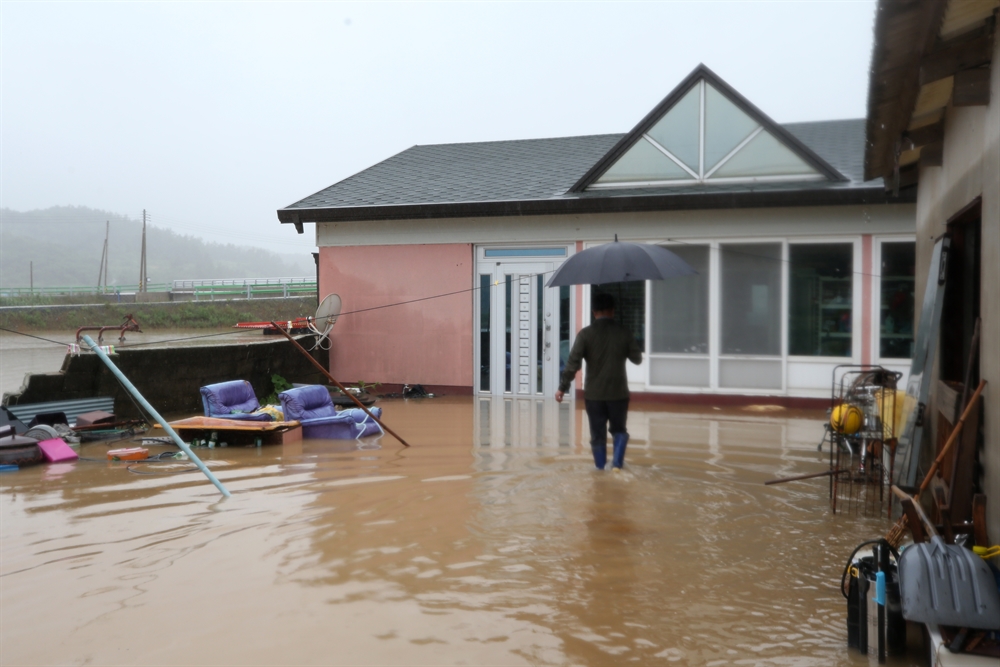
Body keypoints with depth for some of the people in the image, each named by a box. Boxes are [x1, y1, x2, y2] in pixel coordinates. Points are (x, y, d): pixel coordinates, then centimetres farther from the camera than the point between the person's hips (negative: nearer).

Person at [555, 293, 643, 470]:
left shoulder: (585, 334, -6)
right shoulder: (624, 333, -2)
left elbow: (573, 363, -12)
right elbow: (637, 359, 11)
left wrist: (563, 388, -7)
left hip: (593, 394, -1)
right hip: (618, 392, 1)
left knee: (597, 434, 11)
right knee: (619, 430, 18)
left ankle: (600, 468, 14)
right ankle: (617, 463, 0)